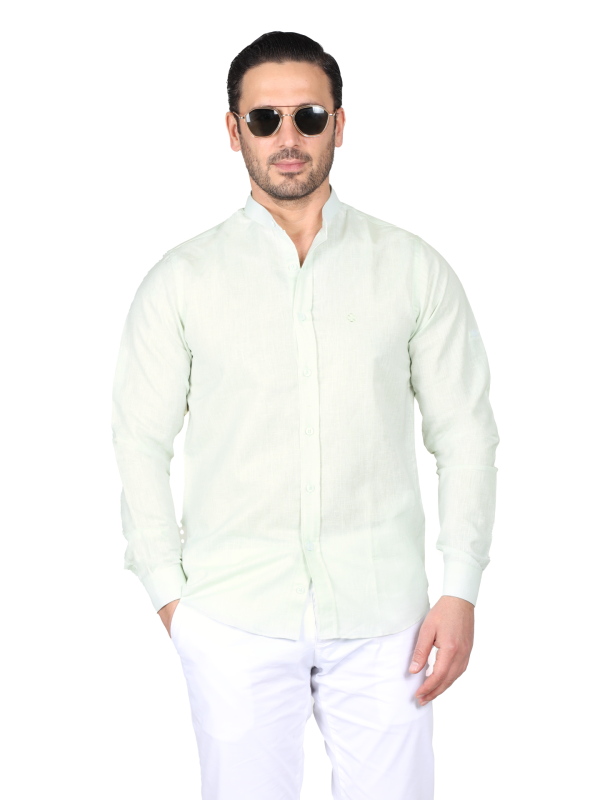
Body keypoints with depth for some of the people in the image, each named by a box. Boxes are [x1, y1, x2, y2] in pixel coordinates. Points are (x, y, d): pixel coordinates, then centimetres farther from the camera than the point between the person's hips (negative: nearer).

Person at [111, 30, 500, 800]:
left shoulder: (414, 269, 2)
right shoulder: (181, 281, 1)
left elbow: (464, 432, 4)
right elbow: (141, 442, 5)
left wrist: (460, 592, -2)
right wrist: (166, 591, 2)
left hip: (381, 615, 1)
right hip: (234, 618, 0)